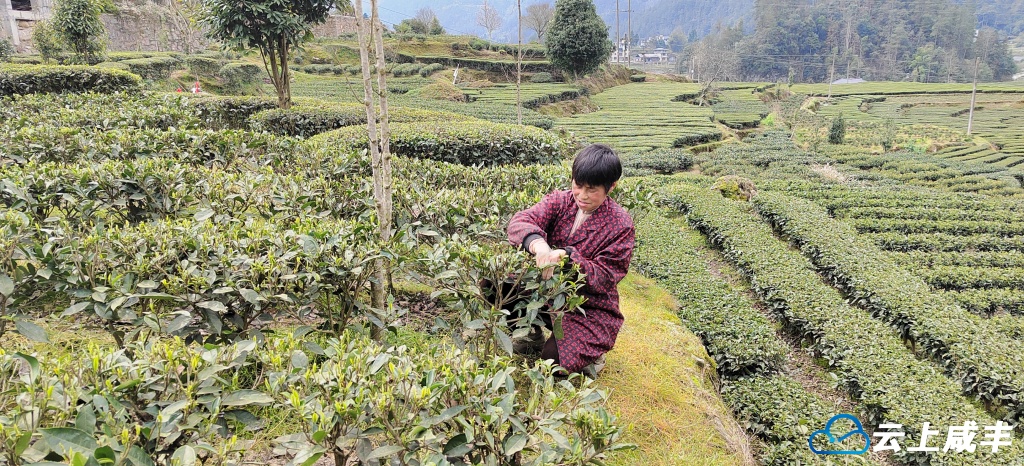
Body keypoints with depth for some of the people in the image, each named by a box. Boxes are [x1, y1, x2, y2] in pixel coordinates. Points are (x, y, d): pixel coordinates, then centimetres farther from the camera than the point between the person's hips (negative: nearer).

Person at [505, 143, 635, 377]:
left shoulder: (620, 225, -13)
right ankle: (532, 333, 8)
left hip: (591, 309, -4)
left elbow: (605, 277, -19)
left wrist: (567, 255, -35)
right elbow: (520, 221, -21)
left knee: (556, 359, -26)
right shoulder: (560, 201, -4)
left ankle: (589, 353, 10)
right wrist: (537, 244, -45)